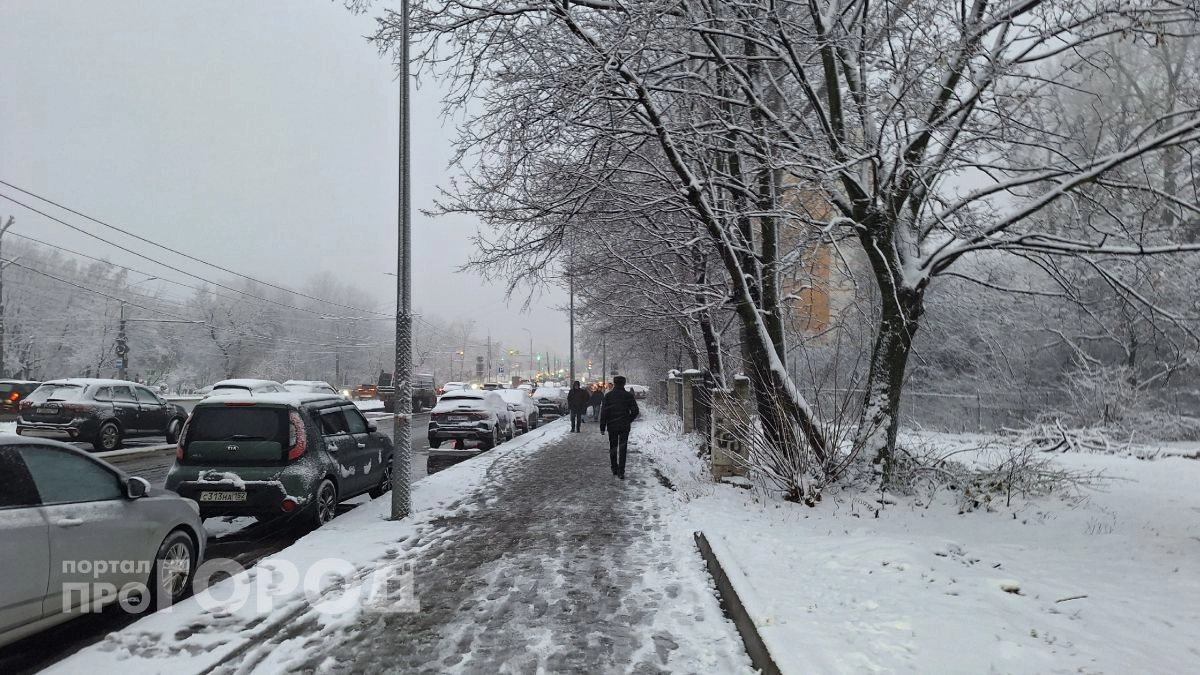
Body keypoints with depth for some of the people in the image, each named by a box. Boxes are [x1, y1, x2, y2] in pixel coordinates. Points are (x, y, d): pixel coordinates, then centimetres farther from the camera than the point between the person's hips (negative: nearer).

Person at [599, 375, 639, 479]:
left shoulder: (608, 396, -3)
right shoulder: (629, 396, -2)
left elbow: (603, 412, -5)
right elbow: (635, 411, -2)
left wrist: (602, 427, -1)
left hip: (612, 426, 0)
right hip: (624, 426, 0)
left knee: (613, 448, 15)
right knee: (622, 448, 1)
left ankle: (614, 469, 21)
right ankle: (621, 472, -6)